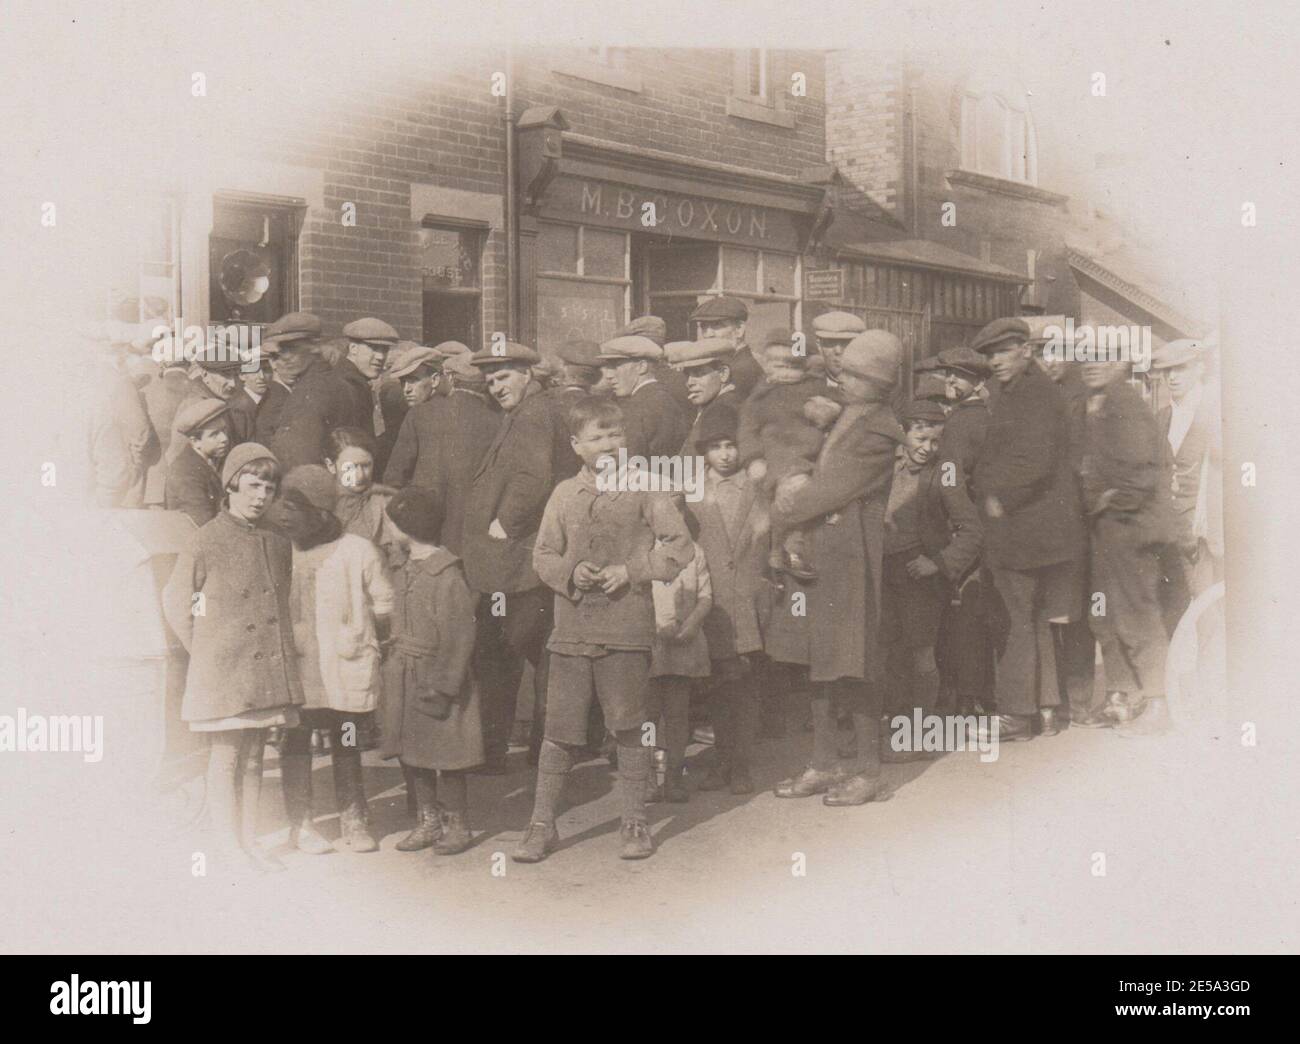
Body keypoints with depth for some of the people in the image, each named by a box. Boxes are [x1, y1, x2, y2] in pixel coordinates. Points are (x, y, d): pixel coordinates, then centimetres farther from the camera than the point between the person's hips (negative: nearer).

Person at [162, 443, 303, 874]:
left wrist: (282, 648, 12)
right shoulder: (207, 539, -7)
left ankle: (249, 842, 19)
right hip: (222, 668, -5)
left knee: (254, 756, 10)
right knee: (226, 756, 2)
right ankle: (226, 845, 12)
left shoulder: (278, 544, 9)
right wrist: (203, 648, 0)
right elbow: (175, 600, 0)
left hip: (267, 667, 5)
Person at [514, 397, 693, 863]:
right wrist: (570, 572, -9)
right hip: (571, 628, 2)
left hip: (627, 628, -1)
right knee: (559, 728, 3)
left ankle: (634, 822, 20)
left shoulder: (642, 489, 2)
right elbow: (542, 555, 11)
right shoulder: (564, 494, 7)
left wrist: (631, 570, -10)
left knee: (629, 728, 7)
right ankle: (542, 825, 14)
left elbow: (680, 545, -1)